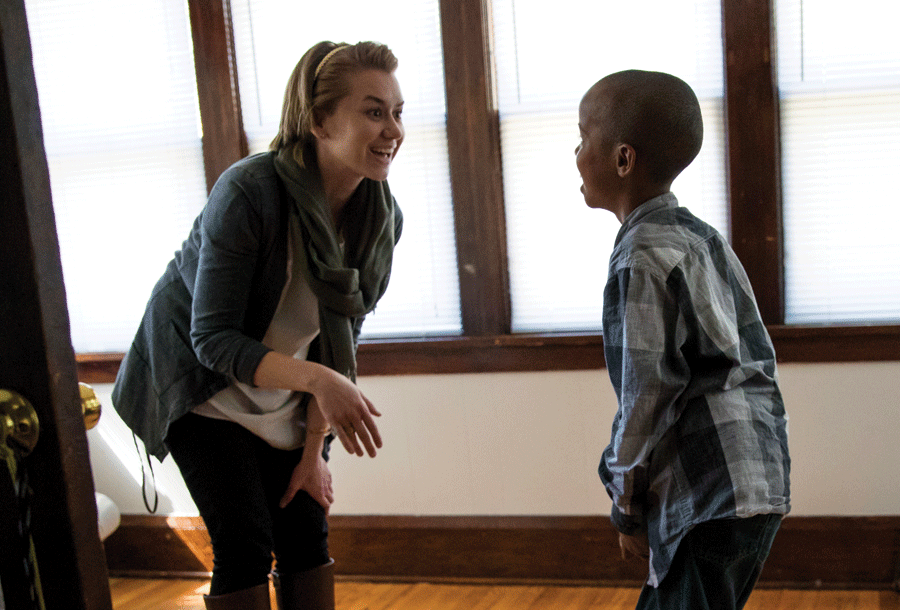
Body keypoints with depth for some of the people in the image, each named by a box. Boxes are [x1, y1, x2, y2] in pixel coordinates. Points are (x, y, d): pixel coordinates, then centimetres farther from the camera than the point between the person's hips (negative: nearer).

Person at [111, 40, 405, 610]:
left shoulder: (382, 217, -13)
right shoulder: (247, 193, -30)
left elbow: (340, 340, -4)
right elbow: (213, 340, -27)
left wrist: (314, 450, -4)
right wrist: (317, 378, -42)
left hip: (281, 394, 5)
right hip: (201, 383, -5)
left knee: (308, 532, 2)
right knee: (246, 541, -9)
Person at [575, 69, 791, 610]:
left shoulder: (643, 259, -16)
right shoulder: (701, 237, 12)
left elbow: (646, 397, -15)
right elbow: (758, 357, 15)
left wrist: (628, 510, -3)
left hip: (713, 502, -9)